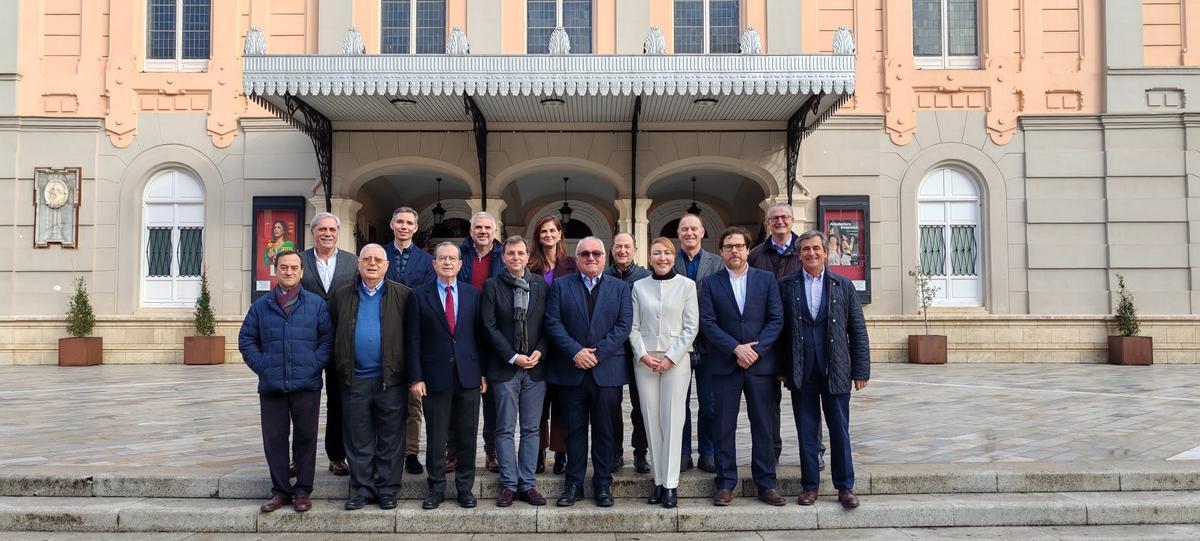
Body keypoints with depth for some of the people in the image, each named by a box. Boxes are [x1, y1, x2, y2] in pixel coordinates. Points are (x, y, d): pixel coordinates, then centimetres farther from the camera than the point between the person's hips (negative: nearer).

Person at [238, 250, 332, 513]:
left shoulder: (316, 304, 4)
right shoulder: (261, 306, 9)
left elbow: (327, 338, 2)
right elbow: (246, 339, 10)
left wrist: (315, 365, -8)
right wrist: (261, 366, -1)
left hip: (306, 385, -1)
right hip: (271, 386, 2)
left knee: (306, 437, 4)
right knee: (274, 438, 6)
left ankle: (303, 491, 15)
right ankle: (280, 490, 18)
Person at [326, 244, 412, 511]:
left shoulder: (403, 295, 1)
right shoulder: (341, 296, 9)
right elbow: (333, 335, 11)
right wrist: (340, 368, 4)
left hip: (391, 379, -2)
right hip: (355, 380, 2)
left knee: (390, 441, 6)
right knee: (358, 440, 9)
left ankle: (387, 489, 16)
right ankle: (361, 488, 20)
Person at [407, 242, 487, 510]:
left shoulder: (473, 294, 6)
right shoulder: (419, 296, 2)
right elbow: (413, 340, 0)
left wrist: (484, 372, 3)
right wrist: (416, 377, -6)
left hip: (468, 375, 2)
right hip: (435, 375, -1)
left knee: (467, 437, 8)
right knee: (435, 437, 6)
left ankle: (465, 487, 21)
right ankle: (437, 488, 20)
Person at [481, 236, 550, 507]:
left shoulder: (541, 286, 7)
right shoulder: (492, 286, 0)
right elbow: (490, 326, -5)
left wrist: (539, 352, -9)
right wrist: (513, 357, -11)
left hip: (535, 366, 2)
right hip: (505, 367, -2)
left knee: (531, 429, 7)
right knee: (505, 429, 3)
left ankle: (528, 484, 15)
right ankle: (509, 485, 12)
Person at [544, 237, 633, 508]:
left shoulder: (620, 288, 8)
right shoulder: (561, 286, 7)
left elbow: (623, 326, -1)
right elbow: (553, 323, -2)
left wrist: (597, 353, -12)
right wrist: (575, 352, -14)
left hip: (607, 370, 0)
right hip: (571, 370, 0)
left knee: (604, 430, 7)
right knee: (575, 429, 7)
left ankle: (603, 484, 17)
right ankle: (573, 484, 16)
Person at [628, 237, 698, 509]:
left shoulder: (687, 285, 3)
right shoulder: (639, 286, 9)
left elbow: (691, 327, 0)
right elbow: (633, 327, 7)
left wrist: (671, 358, -8)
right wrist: (643, 355, -7)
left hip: (676, 360, -2)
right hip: (644, 361, 2)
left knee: (672, 421, -4)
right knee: (652, 421, 3)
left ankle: (670, 485, 0)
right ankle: (658, 481, 10)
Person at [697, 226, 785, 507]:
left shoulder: (766, 279, 7)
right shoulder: (710, 283, 4)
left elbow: (776, 319, 1)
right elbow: (707, 323, -4)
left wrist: (755, 350, -10)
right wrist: (736, 348, -14)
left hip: (761, 363, 1)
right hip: (724, 365, -1)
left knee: (763, 426, 5)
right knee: (724, 428, 3)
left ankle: (766, 483, 15)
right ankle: (725, 484, 13)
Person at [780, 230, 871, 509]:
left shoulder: (843, 285, 4)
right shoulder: (786, 285, 3)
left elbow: (858, 329, 4)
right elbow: (779, 328, 4)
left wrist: (861, 370, 1)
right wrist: (782, 368, 1)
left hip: (836, 371, 0)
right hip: (801, 372, 0)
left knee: (840, 431, 6)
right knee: (806, 432, 8)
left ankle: (845, 486, 19)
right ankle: (809, 486, 19)